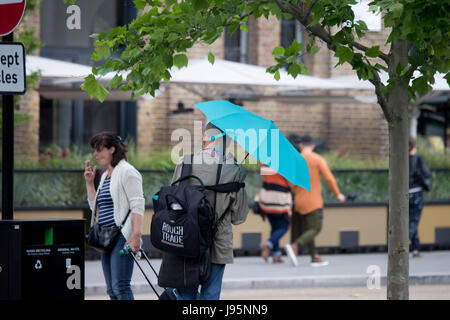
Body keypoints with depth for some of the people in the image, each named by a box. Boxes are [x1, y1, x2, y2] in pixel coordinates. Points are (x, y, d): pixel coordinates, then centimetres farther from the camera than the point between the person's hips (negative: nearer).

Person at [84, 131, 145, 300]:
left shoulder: (127, 172, -7)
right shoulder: (105, 175, 21)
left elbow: (137, 205, -15)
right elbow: (95, 207, 25)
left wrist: (136, 234, -25)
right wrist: (89, 183, 16)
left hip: (123, 238, -10)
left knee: (120, 286, -16)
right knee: (112, 290, 8)